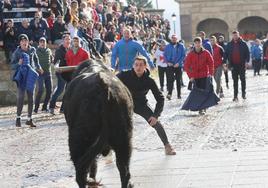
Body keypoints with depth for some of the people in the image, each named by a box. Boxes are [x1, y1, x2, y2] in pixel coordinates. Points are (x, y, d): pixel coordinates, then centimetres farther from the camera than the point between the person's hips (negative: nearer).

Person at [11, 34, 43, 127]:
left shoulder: (32, 50, 5)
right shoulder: (17, 52, -7)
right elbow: (12, 66, -7)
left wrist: (38, 67, 30)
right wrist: (18, 63, -25)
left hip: (31, 75, 4)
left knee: (31, 98, 4)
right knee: (20, 97, -12)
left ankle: (29, 119, 12)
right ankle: (18, 118, -1)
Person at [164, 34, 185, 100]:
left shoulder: (181, 46, 0)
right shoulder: (168, 46, 4)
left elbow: (183, 55, -3)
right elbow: (165, 55, 7)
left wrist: (178, 63, -13)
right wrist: (167, 62, -8)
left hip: (178, 66, 0)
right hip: (170, 66, 0)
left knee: (178, 80, 8)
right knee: (170, 79, -13)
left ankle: (179, 94, 17)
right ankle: (169, 93, -18)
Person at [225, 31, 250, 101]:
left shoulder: (243, 43, 0)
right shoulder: (229, 44, 6)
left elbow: (247, 53, -1)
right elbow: (226, 54, 8)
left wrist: (247, 61, -12)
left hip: (242, 64, -1)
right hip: (233, 65, 1)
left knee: (243, 79, 7)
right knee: (235, 80, 2)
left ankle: (243, 93, 19)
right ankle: (235, 96, 3)